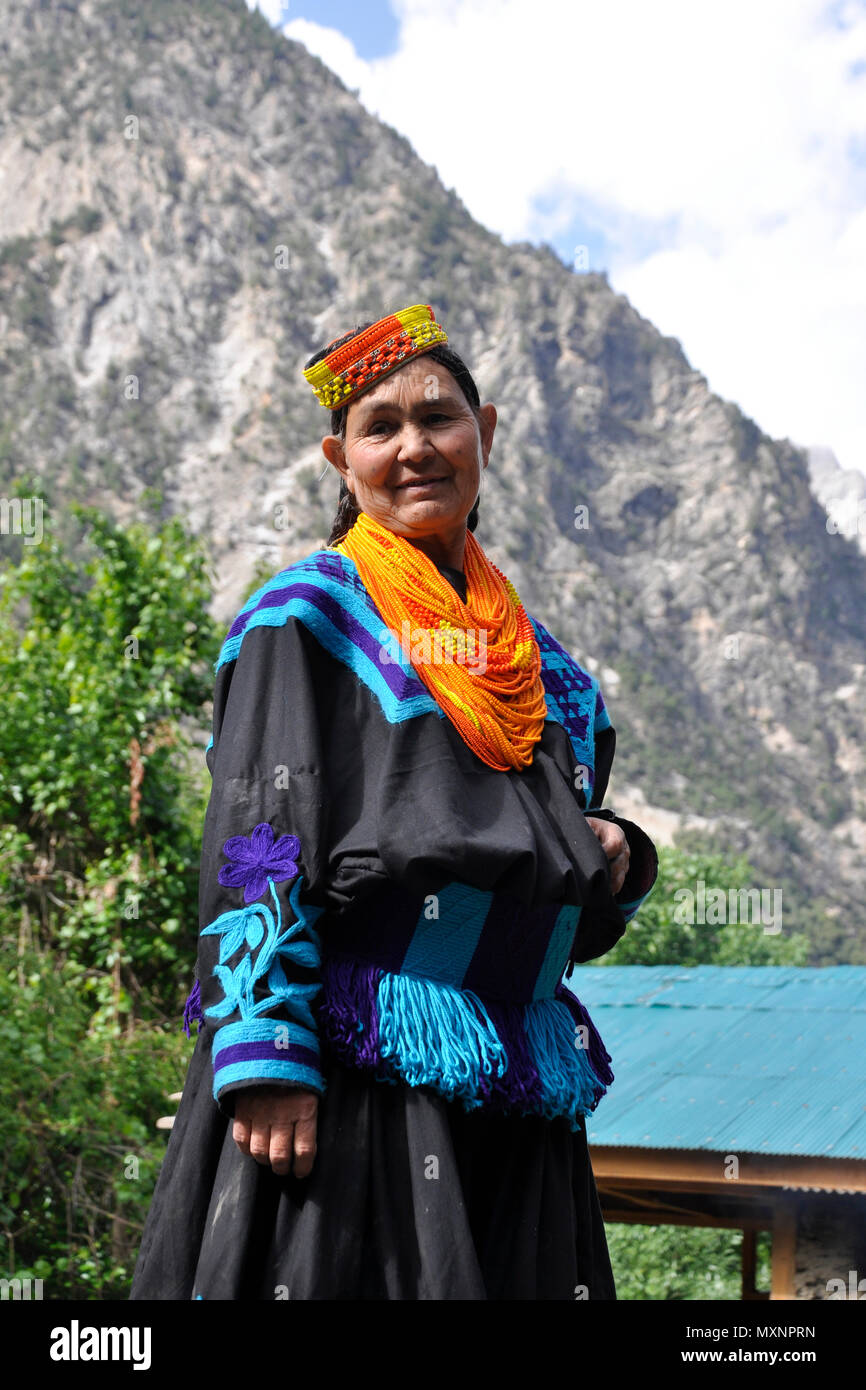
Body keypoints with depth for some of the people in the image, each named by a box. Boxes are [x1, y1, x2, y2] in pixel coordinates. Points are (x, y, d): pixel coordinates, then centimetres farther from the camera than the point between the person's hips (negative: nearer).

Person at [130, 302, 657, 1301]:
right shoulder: (307, 612, 2)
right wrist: (265, 1056, -17)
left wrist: (614, 860, 2)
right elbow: (256, 851, -7)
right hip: (351, 1073, -5)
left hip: (520, 1089, 6)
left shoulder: (538, 657, 18)